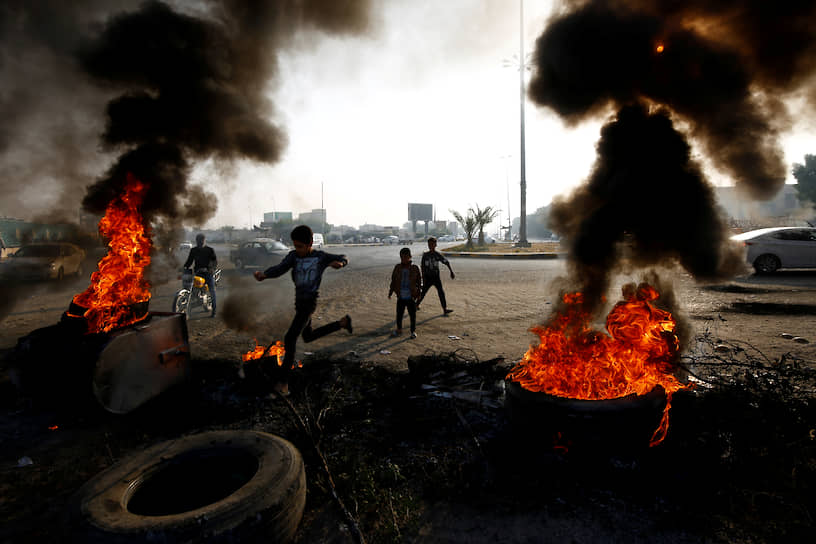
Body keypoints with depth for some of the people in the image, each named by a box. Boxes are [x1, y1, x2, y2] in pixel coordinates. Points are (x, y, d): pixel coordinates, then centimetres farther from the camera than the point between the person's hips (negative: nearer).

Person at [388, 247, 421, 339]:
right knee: (399, 314, 11)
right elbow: (393, 281, 9)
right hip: (401, 297, 2)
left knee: (412, 315, 6)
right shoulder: (397, 268, 2)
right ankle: (399, 330, 30)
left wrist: (418, 293, -1)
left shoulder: (415, 268, -3)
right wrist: (390, 292, 8)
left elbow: (419, 281, 2)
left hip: (411, 297, -2)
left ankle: (413, 331, 22)